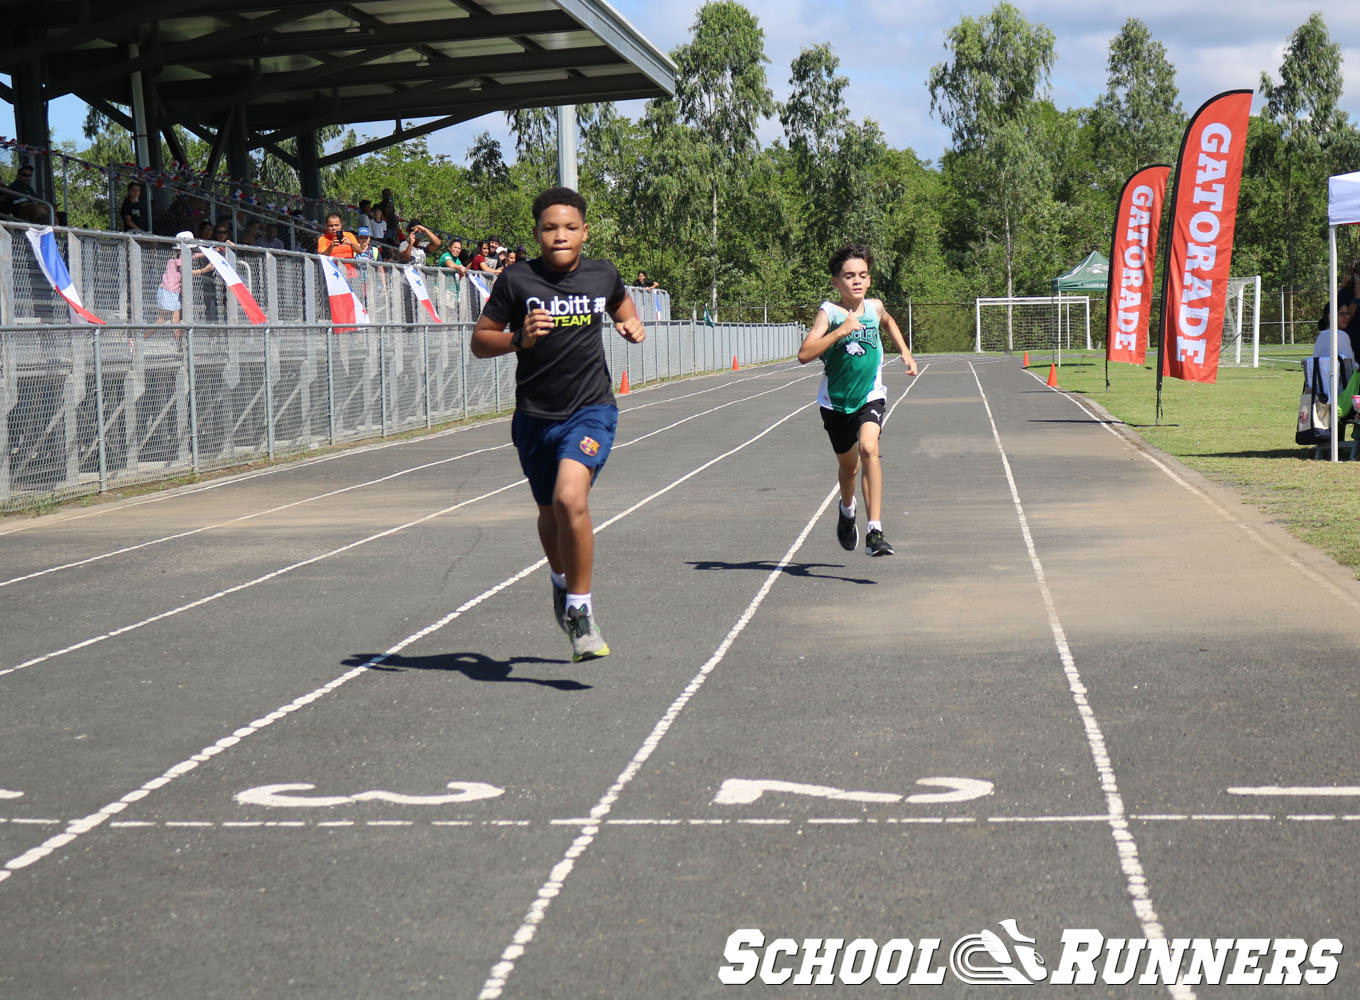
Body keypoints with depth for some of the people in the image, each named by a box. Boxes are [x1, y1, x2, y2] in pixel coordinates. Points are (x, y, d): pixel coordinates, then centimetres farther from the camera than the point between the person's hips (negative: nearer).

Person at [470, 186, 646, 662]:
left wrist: (632, 326, 3)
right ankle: (561, 582, 50)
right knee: (550, 514, 17)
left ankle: (580, 609, -13)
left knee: (570, 498, -25)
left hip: (591, 409, -1)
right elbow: (479, 341, -2)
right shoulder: (517, 281, -7)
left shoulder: (604, 275, 1)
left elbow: (621, 302, 25)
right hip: (535, 416, 1)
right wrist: (519, 339, -20)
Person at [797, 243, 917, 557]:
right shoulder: (829, 313, -13)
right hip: (835, 401, 0)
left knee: (868, 448, -27)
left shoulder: (874, 307, -2)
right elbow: (805, 354, -27)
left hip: (869, 397, 0)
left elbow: (889, 322, 25)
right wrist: (840, 331, -32)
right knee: (848, 465, 16)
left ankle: (874, 531, -30)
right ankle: (847, 509, 52)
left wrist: (905, 352, 16)